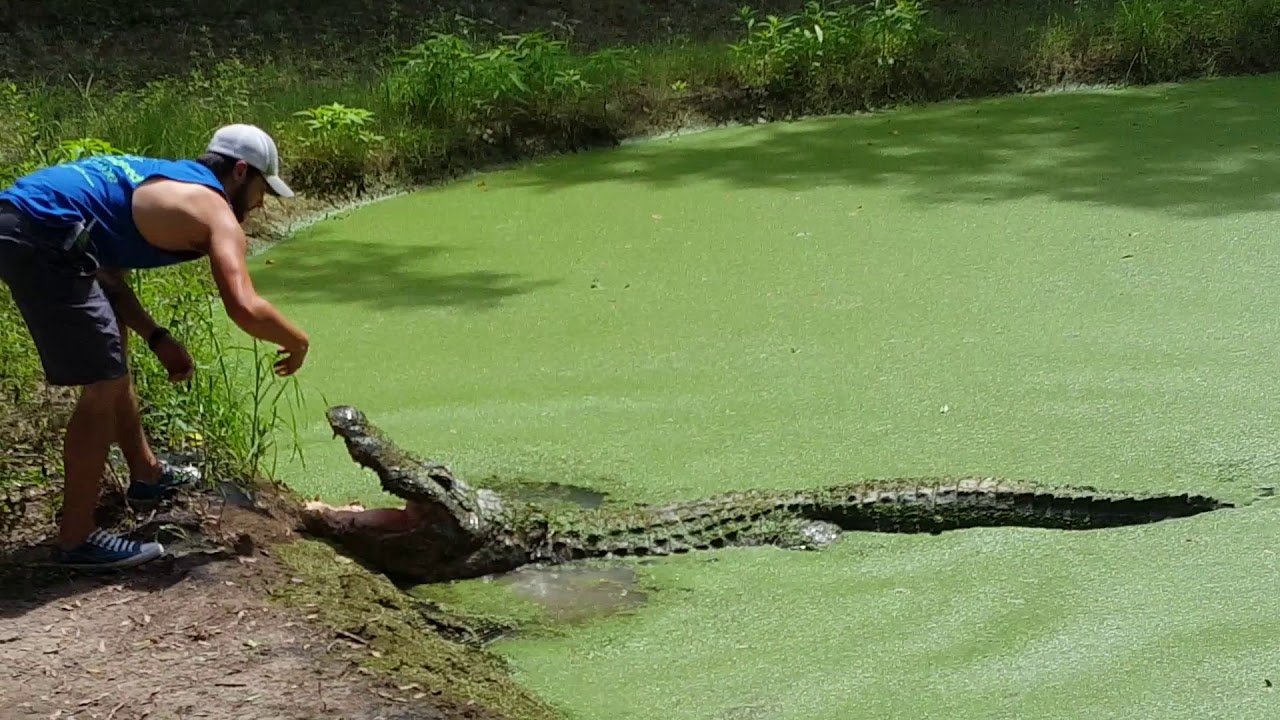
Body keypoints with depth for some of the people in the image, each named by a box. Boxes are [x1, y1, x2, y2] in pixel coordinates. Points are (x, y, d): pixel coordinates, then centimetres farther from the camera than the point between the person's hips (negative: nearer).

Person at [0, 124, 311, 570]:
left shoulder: (163, 183, 25)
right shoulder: (218, 215, -2)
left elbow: (106, 272, 24)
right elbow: (245, 308, -16)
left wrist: (156, 338, 17)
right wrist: (297, 342, 3)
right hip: (42, 239, -11)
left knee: (109, 353, 26)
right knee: (104, 385, -4)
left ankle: (146, 474, 43)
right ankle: (76, 538, 2)